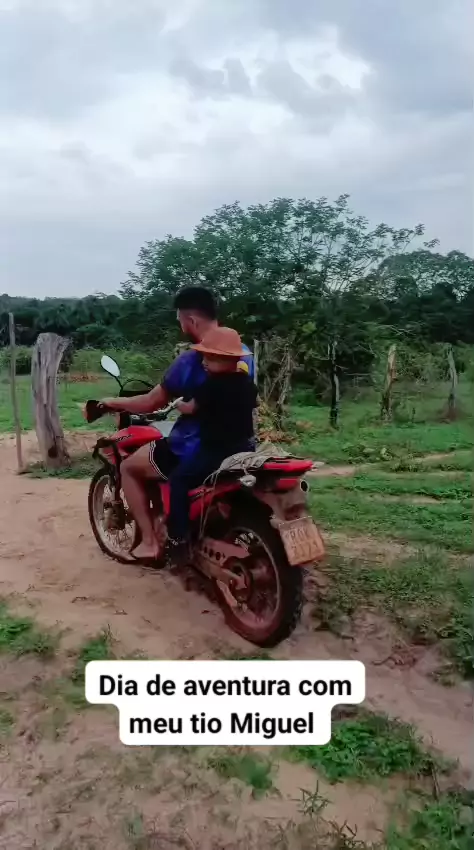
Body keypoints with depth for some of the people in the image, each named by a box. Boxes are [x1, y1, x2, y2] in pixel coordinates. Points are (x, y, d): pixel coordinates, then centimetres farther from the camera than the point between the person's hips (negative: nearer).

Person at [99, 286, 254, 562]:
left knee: (129, 467, 15)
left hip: (194, 453, -8)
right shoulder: (244, 353, 3)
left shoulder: (191, 361, -19)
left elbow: (150, 404, -8)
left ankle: (150, 541, 13)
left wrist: (114, 402, 10)